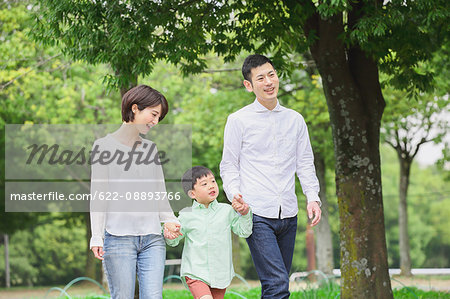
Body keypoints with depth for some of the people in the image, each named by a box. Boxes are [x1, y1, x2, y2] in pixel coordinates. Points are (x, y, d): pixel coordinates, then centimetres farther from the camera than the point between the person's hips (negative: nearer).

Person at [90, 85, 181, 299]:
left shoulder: (150, 149, 17)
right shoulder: (104, 146, 3)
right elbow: (98, 194, 0)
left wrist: (169, 220, 0)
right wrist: (96, 237, -7)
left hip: (152, 239, 4)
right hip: (118, 238, -4)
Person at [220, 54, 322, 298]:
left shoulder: (295, 120, 13)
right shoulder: (238, 120, 2)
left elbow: (305, 163, 15)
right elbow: (229, 166, 4)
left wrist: (313, 197, 0)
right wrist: (234, 194, -14)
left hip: (288, 215, 5)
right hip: (257, 214, -5)